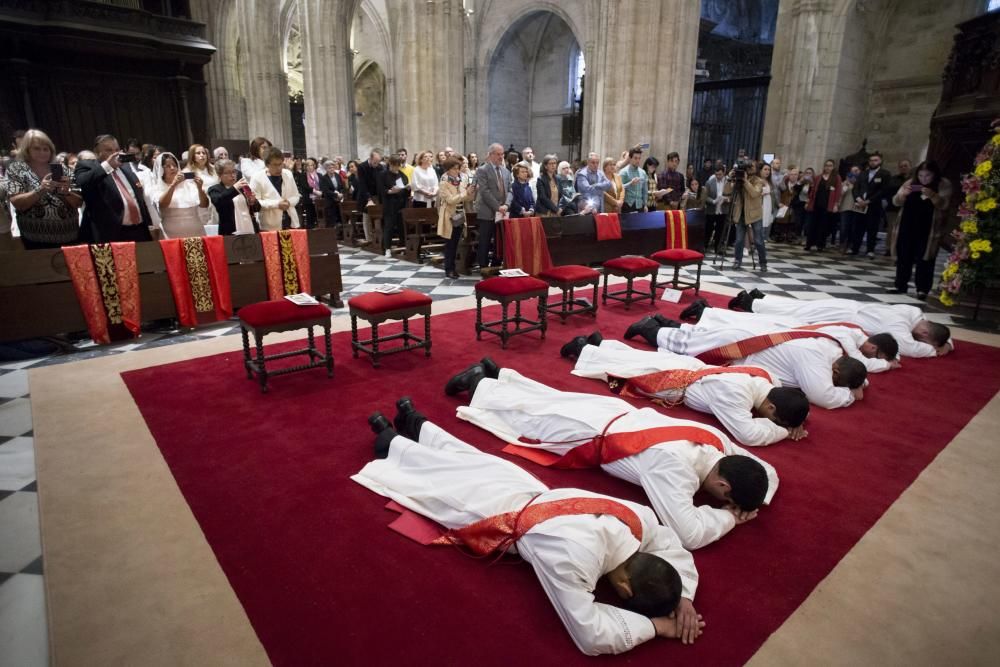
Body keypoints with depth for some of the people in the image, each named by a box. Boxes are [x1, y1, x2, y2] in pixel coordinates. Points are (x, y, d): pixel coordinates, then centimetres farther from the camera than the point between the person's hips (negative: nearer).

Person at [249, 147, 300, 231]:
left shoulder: (288, 174, 8)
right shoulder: (257, 178, -5)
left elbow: (296, 196, 13)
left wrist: (289, 202, -9)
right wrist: (276, 204, -18)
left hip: (291, 223, 4)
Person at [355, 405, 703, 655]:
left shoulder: (639, 516, -27)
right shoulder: (572, 556, -46)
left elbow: (676, 551, -7)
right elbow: (589, 635, -40)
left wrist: (683, 597, -24)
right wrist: (653, 625, -33)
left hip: (526, 490, 5)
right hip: (491, 510, -5)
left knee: (469, 459, 30)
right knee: (434, 471, 23)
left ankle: (414, 423, 55)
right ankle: (389, 439, 50)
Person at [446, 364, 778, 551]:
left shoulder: (716, 439, -17)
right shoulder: (671, 464, -40)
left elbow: (768, 471, 1)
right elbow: (687, 533, -45)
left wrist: (753, 502, -19)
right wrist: (730, 515, -29)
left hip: (617, 413, 7)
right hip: (591, 433, -6)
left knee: (546, 398, 26)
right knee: (526, 414, 17)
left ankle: (491, 374, 46)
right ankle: (477, 383, 37)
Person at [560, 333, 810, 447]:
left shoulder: (768, 379, -16)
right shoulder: (734, 392, -41)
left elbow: (789, 400, 5)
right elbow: (747, 434, -47)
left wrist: (794, 421, -15)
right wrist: (785, 430, -31)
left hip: (686, 367, 7)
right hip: (671, 378, -7)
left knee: (632, 356, 27)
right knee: (623, 363, 16)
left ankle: (598, 343, 48)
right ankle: (582, 348, 37)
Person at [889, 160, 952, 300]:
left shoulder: (944, 185, -1)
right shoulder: (911, 182, 6)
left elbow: (944, 205, -10)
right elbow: (896, 202, 4)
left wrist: (932, 195, -26)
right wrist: (903, 193, -17)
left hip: (928, 230, -3)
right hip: (907, 227, 3)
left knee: (924, 259, -3)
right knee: (903, 256, 6)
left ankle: (922, 289, 0)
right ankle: (900, 285, 15)